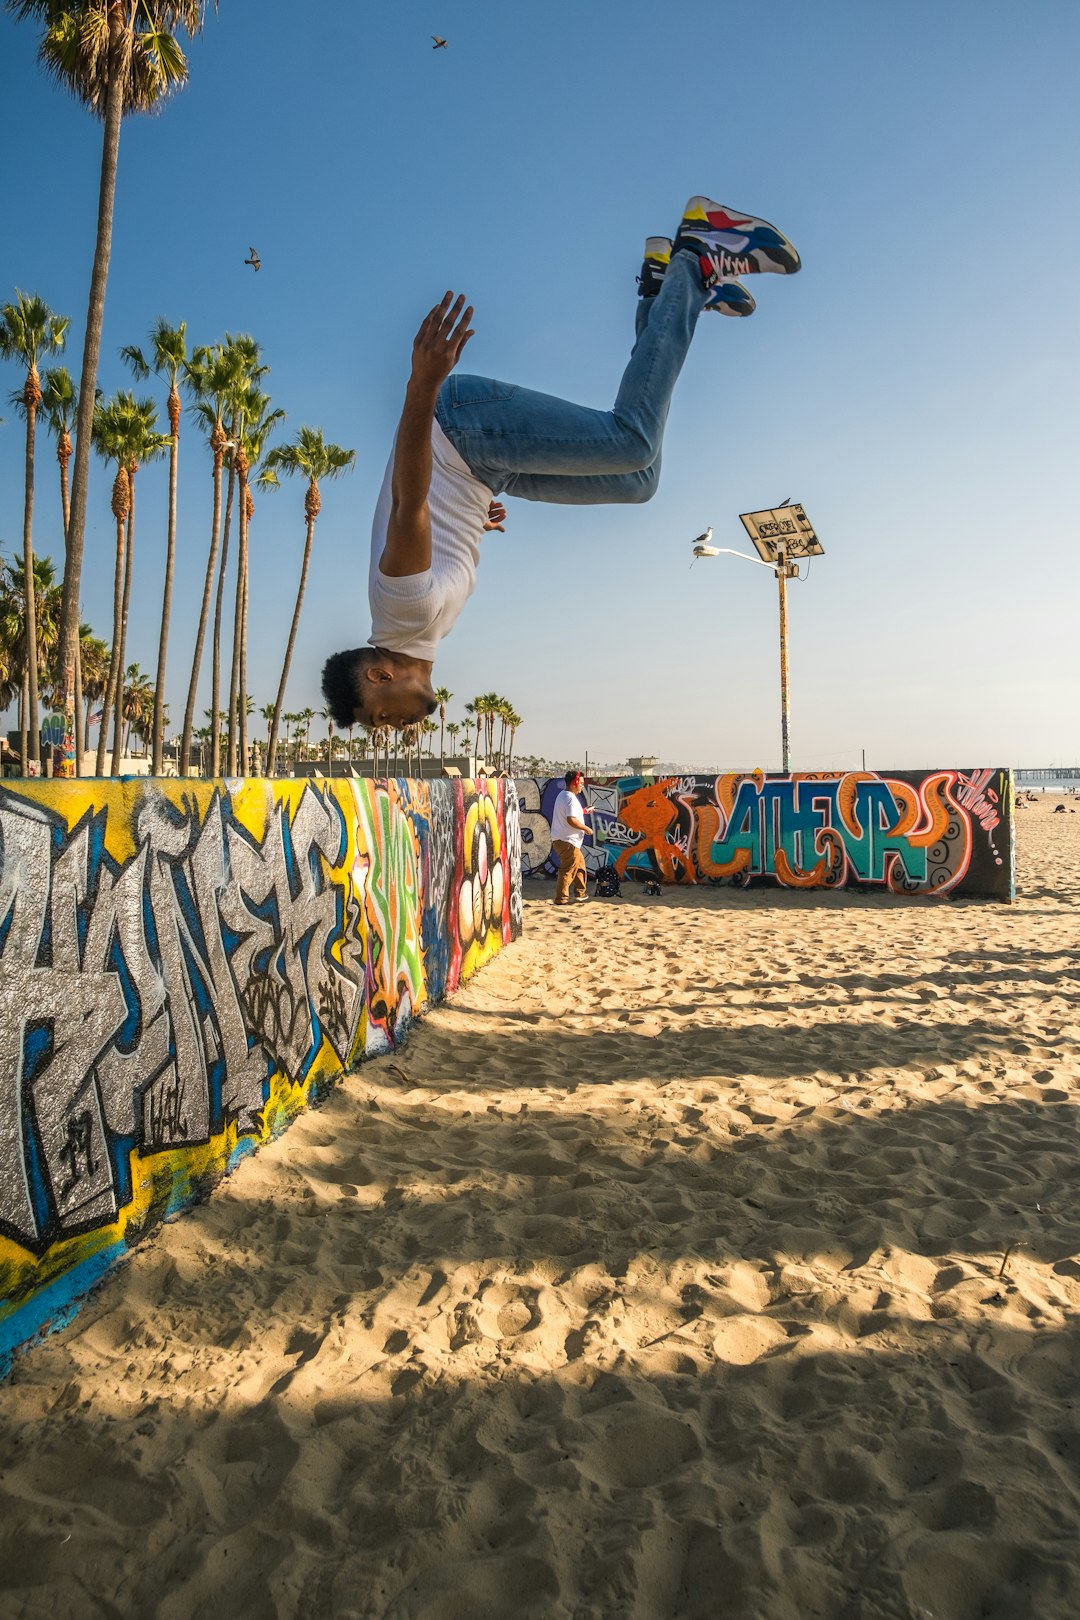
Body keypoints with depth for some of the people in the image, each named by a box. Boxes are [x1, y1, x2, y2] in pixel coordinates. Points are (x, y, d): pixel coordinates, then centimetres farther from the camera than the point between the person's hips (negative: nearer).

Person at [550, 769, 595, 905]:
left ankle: (580, 893, 28)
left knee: (580, 864, 22)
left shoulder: (562, 795, 14)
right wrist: (585, 828, -15)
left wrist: (584, 810, 22)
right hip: (567, 841, -11)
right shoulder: (571, 799, -18)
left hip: (560, 839, 11)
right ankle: (561, 899, -2)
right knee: (568, 871, -5)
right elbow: (571, 820, -29)